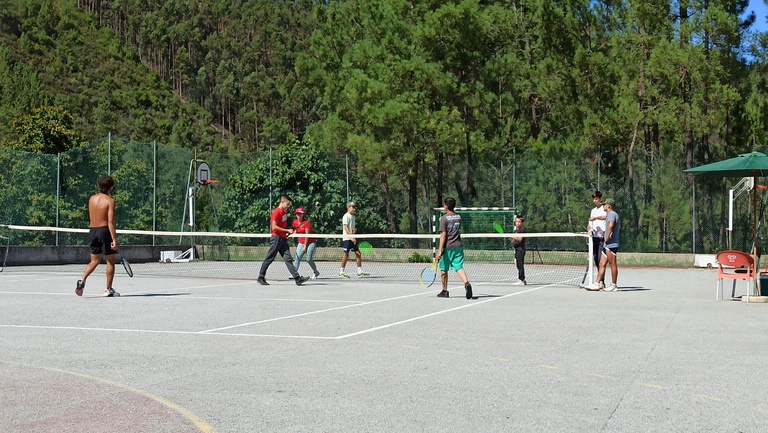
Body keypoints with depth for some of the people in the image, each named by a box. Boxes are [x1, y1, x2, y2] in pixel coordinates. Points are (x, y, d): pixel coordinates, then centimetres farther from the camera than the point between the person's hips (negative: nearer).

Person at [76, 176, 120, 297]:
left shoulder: (92, 199, 7)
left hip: (92, 231, 6)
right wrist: (114, 239, -17)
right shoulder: (110, 200, -11)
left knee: (94, 261, 18)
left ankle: (82, 280, -4)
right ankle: (108, 289, 9)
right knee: (110, 261, 7)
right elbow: (110, 222, -17)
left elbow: (91, 217, 15)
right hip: (104, 230, -6)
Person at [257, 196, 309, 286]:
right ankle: (261, 277, 10)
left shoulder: (284, 212, 15)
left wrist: (288, 231, 14)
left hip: (283, 239, 8)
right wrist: (287, 230, -18)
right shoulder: (276, 212, -12)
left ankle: (297, 278, -10)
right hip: (276, 238, -8)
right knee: (269, 259, 0)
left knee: (288, 259, -1)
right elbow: (274, 227, -20)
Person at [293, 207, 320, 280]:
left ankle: (315, 272, 11)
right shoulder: (295, 222, 3)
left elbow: (307, 235, -15)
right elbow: (295, 231, 18)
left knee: (309, 259, -9)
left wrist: (305, 246, -16)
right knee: (298, 257, -12)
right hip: (301, 242, 5)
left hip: (310, 242, -5)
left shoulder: (306, 222, -14)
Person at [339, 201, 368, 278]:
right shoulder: (346, 216, -10)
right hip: (347, 238, -9)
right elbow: (346, 228, -19)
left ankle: (360, 272, 7)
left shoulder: (353, 216, 17)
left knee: (358, 253, 4)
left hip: (352, 238, 9)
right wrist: (351, 236, -27)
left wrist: (354, 229, 3)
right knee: (346, 254, -7)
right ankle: (341, 272, 1)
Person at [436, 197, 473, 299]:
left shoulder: (444, 218, -9)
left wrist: (440, 250, -16)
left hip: (448, 247, -4)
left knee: (444, 269, 10)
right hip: (458, 246, 5)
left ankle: (445, 291, 17)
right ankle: (466, 283, -28)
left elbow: (443, 235, -15)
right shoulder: (458, 217, 9)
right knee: (459, 267, -2)